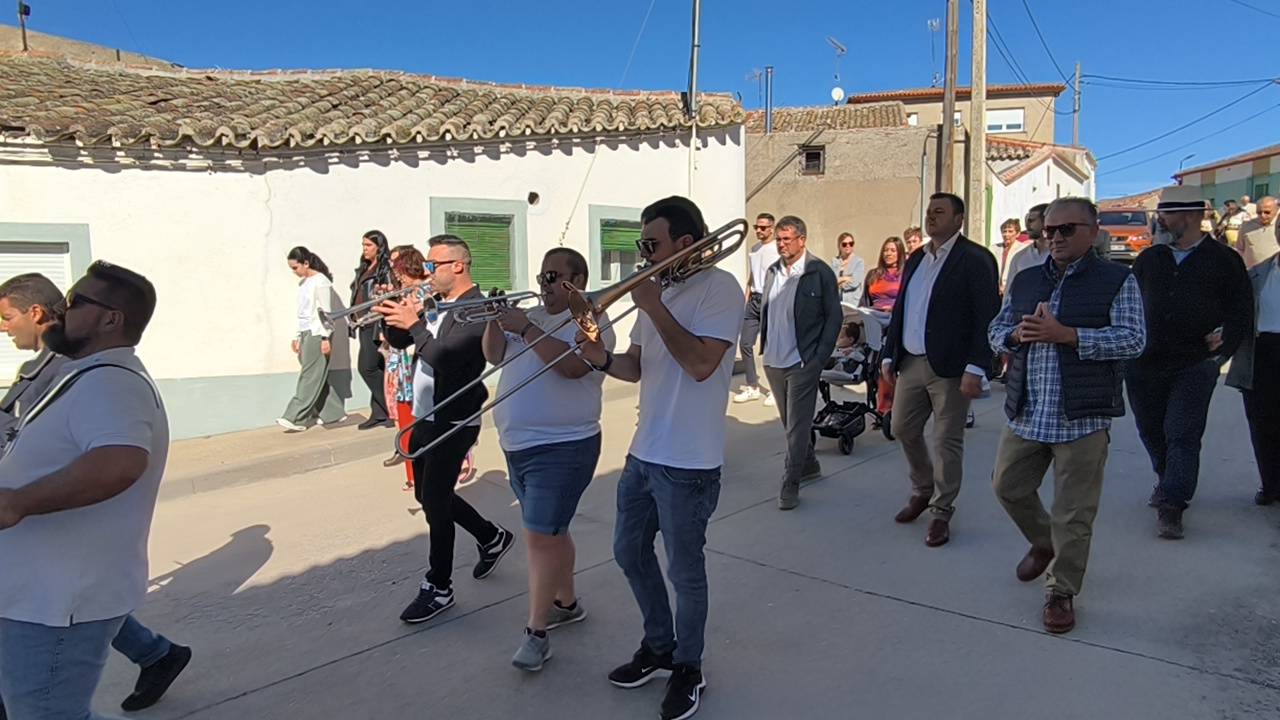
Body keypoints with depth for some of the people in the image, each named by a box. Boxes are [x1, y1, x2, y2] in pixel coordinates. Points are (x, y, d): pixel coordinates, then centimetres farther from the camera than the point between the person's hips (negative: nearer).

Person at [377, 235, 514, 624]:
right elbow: (398, 341, 14)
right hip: (425, 417, 9)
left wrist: (414, 323, -17)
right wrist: (392, 315, -4)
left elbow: (443, 356, -28)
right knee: (428, 495, 18)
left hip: (452, 422, -9)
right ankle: (492, 538, 36)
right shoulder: (436, 305, 11)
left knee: (435, 502, -3)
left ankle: (439, 588, 12)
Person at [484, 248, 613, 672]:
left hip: (562, 447, -8)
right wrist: (495, 320, -5)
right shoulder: (533, 315, 12)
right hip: (518, 445, 8)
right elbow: (494, 356, 12)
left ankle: (536, 632, 1)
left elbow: (572, 365, -27)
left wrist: (524, 328, -25)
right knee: (550, 532, 19)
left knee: (541, 536, -8)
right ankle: (566, 602, 35)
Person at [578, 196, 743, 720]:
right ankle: (658, 648, 39)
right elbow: (638, 366, 13)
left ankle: (688, 668, 28)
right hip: (643, 453, 9)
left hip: (688, 464, -8)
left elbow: (701, 364, -26)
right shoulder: (659, 289, 11)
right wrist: (603, 359, -8)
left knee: (684, 570, 6)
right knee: (630, 553, 19)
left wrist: (654, 307, -21)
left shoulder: (719, 288, -14)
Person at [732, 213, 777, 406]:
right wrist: (745, 301, 14)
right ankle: (752, 387, 16)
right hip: (754, 300, 7)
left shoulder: (779, 249, -7)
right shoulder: (754, 249, 14)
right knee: (745, 343, 5)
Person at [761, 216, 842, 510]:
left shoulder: (820, 273, -8)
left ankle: (791, 483, 5)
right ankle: (808, 464, 35)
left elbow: (834, 316, -6)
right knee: (790, 422, 17)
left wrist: (820, 357, -11)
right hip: (773, 361, 6)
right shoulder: (773, 272, 7)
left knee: (797, 425, -2)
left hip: (802, 362, -6)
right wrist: (764, 345, 8)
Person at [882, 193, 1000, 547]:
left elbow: (986, 318, -14)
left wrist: (976, 369, -20)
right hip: (911, 362, 7)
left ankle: (942, 512, 16)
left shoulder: (976, 259, -9)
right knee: (903, 429, 14)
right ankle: (922, 490, 36)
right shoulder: (915, 259, 14)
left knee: (947, 442, 2)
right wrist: (889, 355, 13)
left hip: (949, 367, -7)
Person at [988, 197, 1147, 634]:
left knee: (1074, 513, 3)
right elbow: (996, 331, 15)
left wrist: (1065, 334, -20)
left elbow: (1133, 339, -11)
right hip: (1026, 413, 5)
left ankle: (1062, 592, 19)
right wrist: (1017, 334, -9)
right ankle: (1044, 544, 43)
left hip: (1083, 417, -5)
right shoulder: (1024, 282, 13)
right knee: (1008, 487, 15)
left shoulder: (1117, 281, -2)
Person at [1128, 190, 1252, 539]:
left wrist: (1224, 344, -10)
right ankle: (1168, 481, 39)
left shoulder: (1224, 260, 1)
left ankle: (1171, 504, -2)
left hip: (1195, 364, -4)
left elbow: (1241, 310, 3)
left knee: (1182, 435, -6)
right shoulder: (1149, 258, 9)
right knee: (1151, 431, 14)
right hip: (1145, 363, 4)